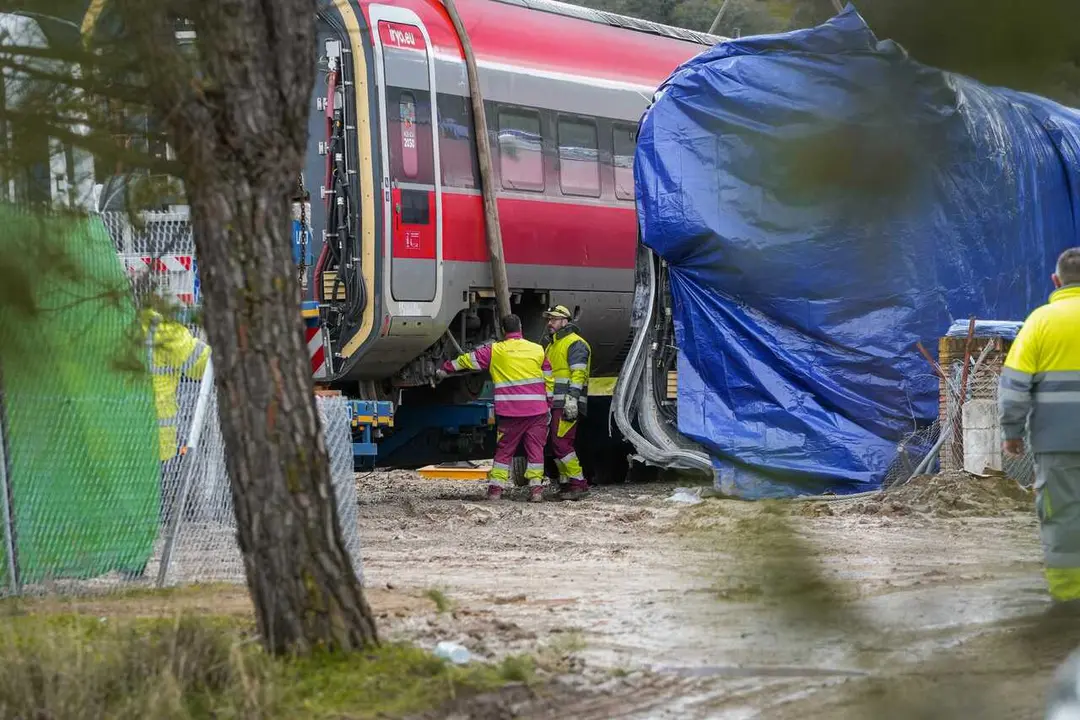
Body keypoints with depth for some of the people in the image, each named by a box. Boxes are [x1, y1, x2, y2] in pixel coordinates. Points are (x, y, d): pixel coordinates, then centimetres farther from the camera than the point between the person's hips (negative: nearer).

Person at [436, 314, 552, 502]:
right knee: (535, 449, 5)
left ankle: (495, 488, 5)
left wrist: (445, 369, 26)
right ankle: (536, 488, -1)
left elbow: (468, 360, 13)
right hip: (536, 410, 1)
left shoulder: (495, 351, 3)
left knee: (504, 450, 8)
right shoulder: (537, 350, 7)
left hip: (509, 411, -1)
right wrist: (549, 406, 18)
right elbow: (548, 380, 10)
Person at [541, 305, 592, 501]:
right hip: (554, 403, 10)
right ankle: (565, 484, 13)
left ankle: (579, 483, -14)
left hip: (567, 404, -10)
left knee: (561, 442, -16)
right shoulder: (551, 346, 24)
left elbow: (578, 373, -17)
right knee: (557, 444, 9)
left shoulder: (575, 343, -6)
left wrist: (572, 398, -26)